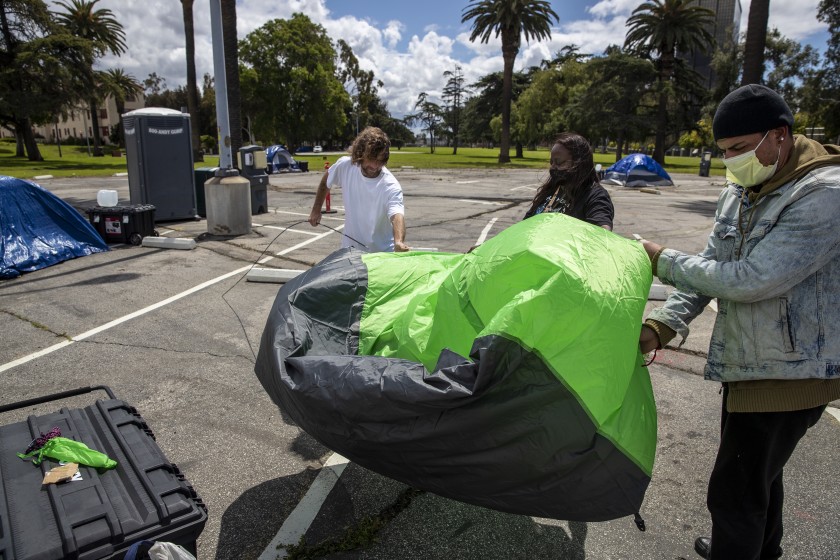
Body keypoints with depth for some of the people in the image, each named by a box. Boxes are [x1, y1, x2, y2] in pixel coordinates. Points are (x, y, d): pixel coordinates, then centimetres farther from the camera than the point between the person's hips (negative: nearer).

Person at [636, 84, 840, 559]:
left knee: (735, 493, -1)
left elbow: (752, 280, -28)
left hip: (790, 373, -9)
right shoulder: (740, 191, 5)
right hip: (746, 361, 9)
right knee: (758, 473, 28)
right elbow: (712, 268, 5)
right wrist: (663, 323, -8)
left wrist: (665, 261, -18)